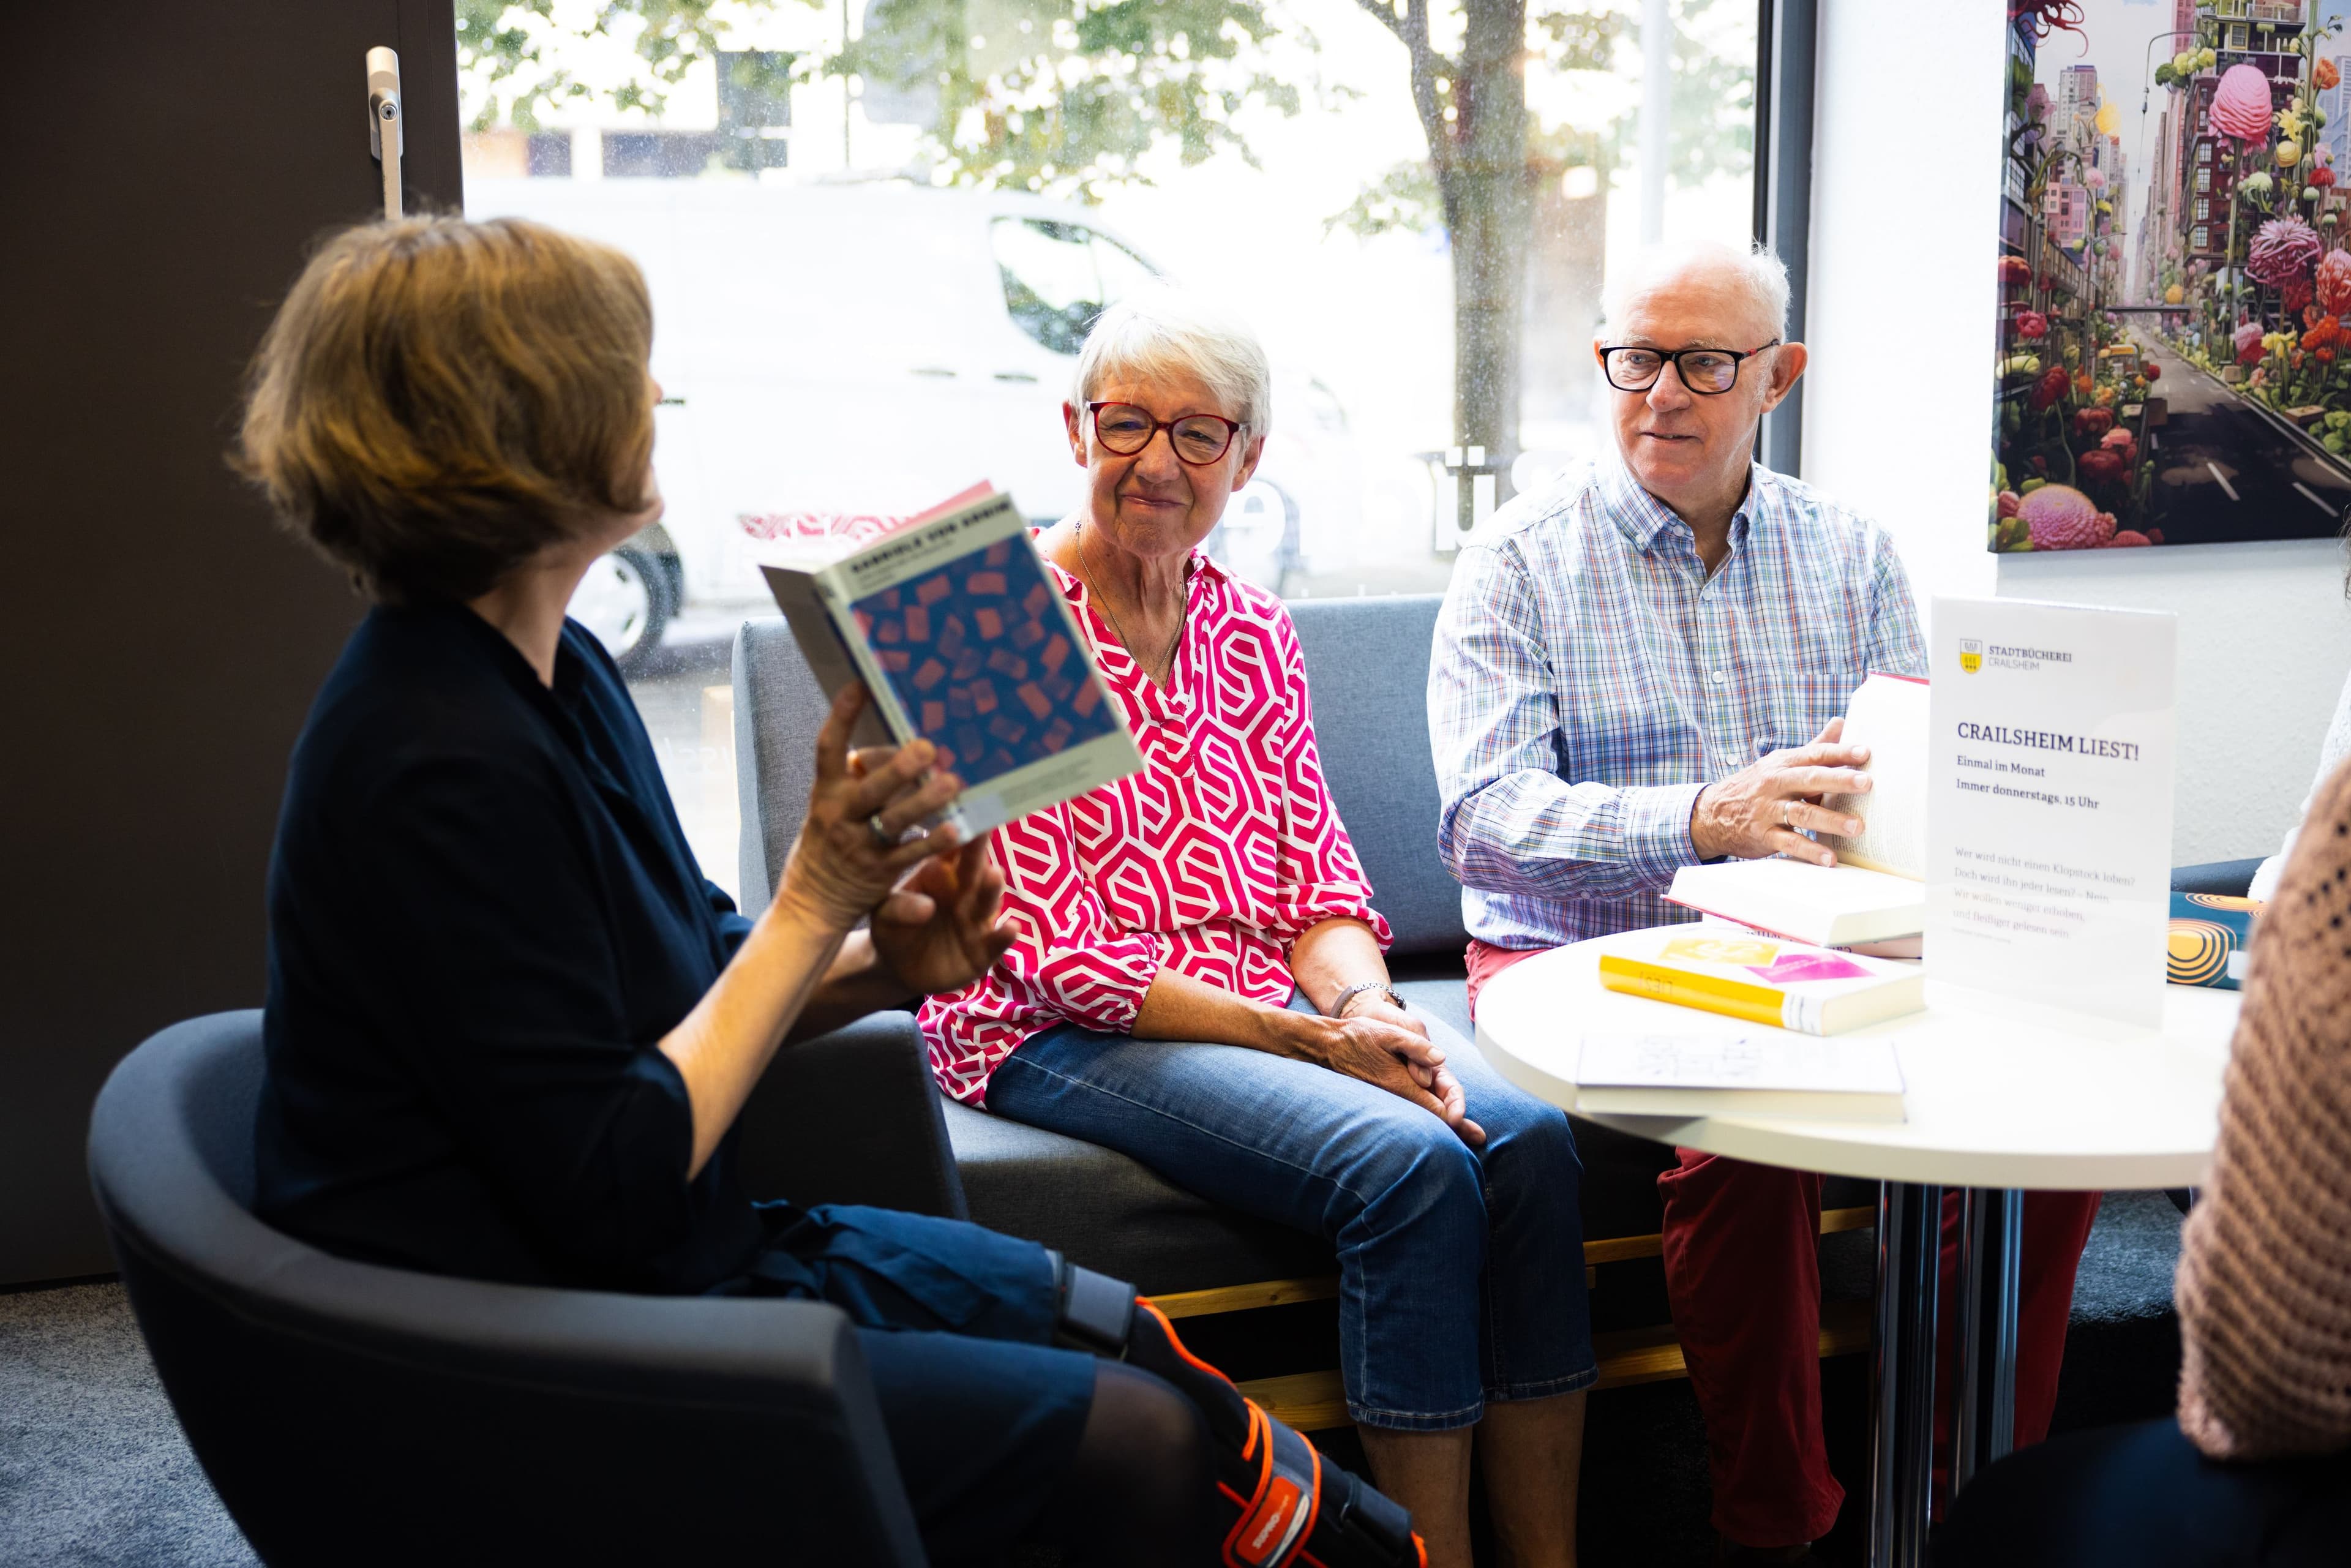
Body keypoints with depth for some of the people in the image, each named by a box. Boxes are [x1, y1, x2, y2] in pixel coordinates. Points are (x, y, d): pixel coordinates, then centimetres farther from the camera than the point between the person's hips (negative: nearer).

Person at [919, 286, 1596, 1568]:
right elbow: (1048, 951, -14)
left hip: (1270, 1005, 6)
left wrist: (1371, 1009, -14)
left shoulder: (1254, 633, 12)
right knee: (1411, 1161, -28)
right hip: (1059, 1037, -6)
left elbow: (1321, 885, 10)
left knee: (1529, 1138, -19)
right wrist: (1310, 1038, -20)